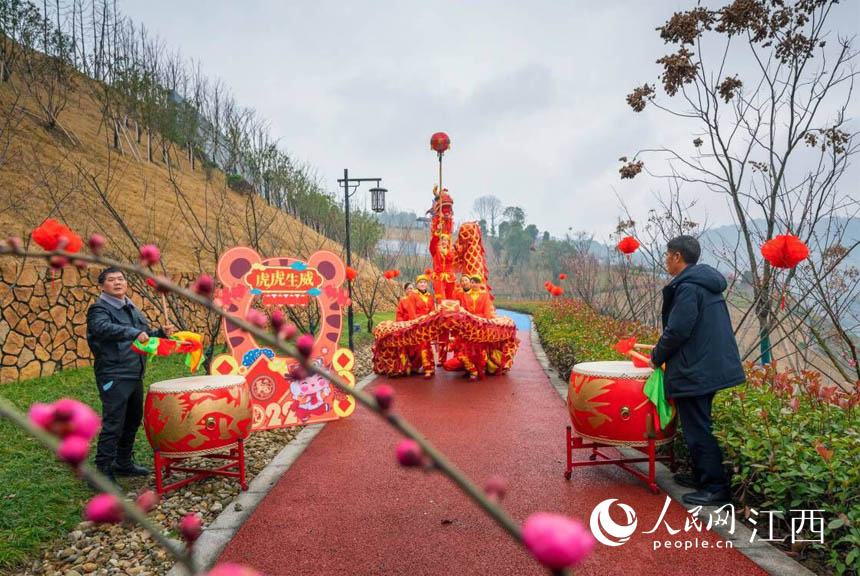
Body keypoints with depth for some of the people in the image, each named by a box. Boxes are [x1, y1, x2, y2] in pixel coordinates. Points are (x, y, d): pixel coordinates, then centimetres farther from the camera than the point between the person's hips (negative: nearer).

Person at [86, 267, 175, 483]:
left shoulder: (132, 309, 16)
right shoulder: (99, 309, -8)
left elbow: (146, 335, 24)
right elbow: (104, 328, -31)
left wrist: (162, 333, 4)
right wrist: (134, 333, -44)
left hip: (135, 376, 8)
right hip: (113, 378, -8)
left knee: (133, 420, 17)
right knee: (113, 425, -8)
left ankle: (124, 463, 32)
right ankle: (103, 471, 0)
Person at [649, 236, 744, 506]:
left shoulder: (687, 288, -18)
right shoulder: (707, 283, 13)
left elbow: (677, 331, -22)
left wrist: (656, 357, -6)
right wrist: (661, 351, 20)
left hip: (695, 371, -10)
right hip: (713, 366, 10)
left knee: (698, 430, -1)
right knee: (699, 426, 20)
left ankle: (716, 489, 6)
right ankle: (702, 477, 32)